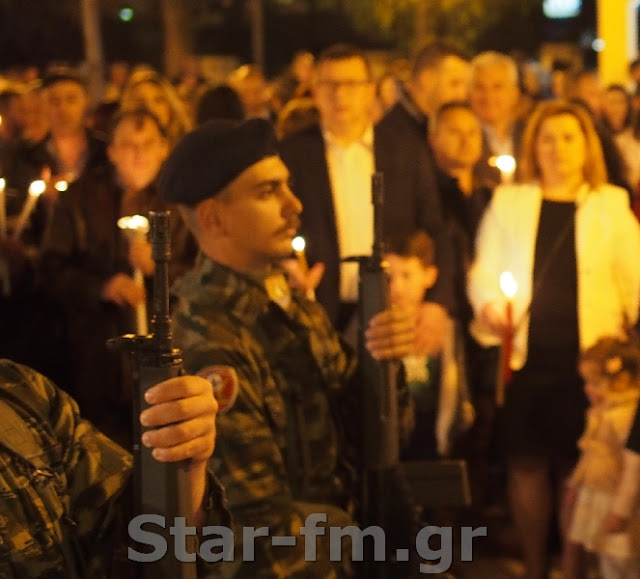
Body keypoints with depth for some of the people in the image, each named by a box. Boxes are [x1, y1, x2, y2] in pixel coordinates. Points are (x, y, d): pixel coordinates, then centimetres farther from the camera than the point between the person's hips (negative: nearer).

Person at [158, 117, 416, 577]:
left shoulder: (288, 296, 3)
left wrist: (381, 360, -13)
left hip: (345, 532, 7)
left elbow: (354, 421, 6)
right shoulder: (207, 342, -20)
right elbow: (264, 519, -20)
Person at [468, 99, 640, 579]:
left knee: (578, 468, 2)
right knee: (527, 465, 2)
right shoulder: (508, 201, 9)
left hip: (589, 359, 0)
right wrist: (489, 306, -12)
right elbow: (485, 270, 7)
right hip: (526, 357, 1)